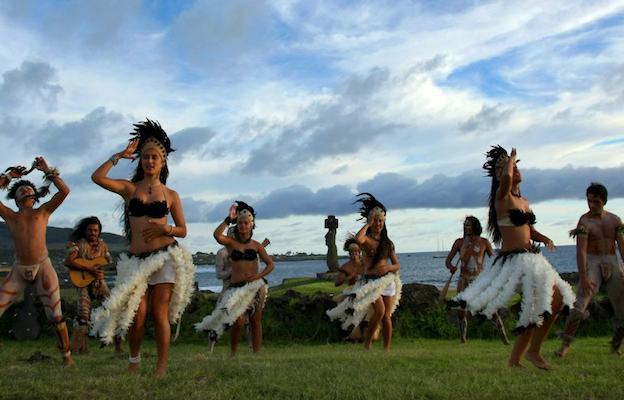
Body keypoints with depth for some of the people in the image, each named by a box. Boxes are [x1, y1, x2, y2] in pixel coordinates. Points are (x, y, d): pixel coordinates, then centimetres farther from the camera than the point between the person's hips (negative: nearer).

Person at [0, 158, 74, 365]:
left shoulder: (43, 212, 11)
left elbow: (64, 191, 2)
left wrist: (47, 171, 8)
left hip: (43, 267, -2)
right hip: (19, 270, 2)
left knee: (56, 316, -6)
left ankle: (67, 356, 4)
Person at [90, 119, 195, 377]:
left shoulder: (171, 195, 8)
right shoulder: (129, 188, 8)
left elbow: (183, 230, 10)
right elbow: (97, 177, -7)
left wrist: (166, 229, -10)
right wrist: (120, 156, -2)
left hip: (165, 257, -1)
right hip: (137, 259, 1)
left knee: (160, 313, -4)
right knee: (137, 313, -5)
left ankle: (162, 367, 4)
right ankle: (134, 361, 18)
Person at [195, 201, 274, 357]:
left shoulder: (256, 245, 8)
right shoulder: (231, 242, 5)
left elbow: (270, 264, 8)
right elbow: (217, 235, -17)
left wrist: (258, 275, -8)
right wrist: (229, 219, -11)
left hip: (254, 286, 2)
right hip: (236, 286, -2)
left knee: (255, 321, 4)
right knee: (238, 321, -14)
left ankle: (256, 354, 12)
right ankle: (233, 354, 4)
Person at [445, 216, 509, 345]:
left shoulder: (484, 242, 1)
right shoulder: (459, 242, 3)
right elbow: (448, 260, 2)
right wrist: (451, 267, -21)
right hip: (464, 280, 1)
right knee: (461, 311, -6)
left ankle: (504, 338, 5)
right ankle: (462, 339, 10)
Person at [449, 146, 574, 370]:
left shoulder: (523, 201, 18)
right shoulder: (502, 197, -7)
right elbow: (506, 178, -30)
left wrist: (545, 239, 3)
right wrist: (512, 158, -10)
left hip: (531, 258, 9)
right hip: (513, 259, -9)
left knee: (539, 309, 10)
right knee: (554, 299, -16)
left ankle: (516, 358, 20)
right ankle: (533, 351, -2)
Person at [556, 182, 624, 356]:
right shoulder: (584, 221, -7)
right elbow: (581, 251, -15)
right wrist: (583, 278, -23)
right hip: (592, 263, -4)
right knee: (578, 307, -19)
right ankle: (565, 345, -12)